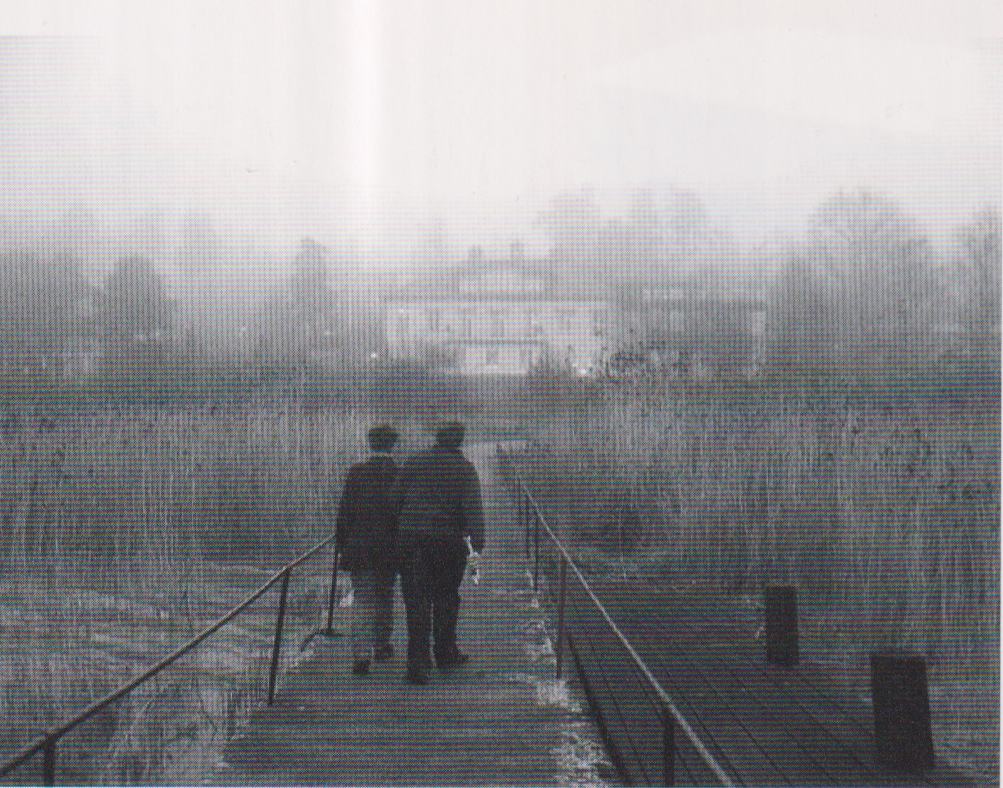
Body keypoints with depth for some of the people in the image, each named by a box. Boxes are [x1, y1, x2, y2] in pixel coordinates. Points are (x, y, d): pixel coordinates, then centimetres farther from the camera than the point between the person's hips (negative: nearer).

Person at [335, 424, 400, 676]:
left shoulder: (357, 472, -5)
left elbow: (345, 510, -3)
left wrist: (342, 545, 4)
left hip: (360, 547, -1)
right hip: (390, 547, 1)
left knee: (362, 599, -1)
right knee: (385, 596, 18)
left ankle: (362, 653, -15)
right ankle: (382, 646, 30)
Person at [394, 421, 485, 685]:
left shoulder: (414, 462, 7)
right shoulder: (464, 468, -1)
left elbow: (397, 498, 5)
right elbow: (473, 505, -12)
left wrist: (398, 529, 14)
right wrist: (477, 536, -15)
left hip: (411, 536, 1)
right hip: (447, 538, -1)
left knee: (416, 601, 0)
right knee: (446, 597, 15)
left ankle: (418, 661, -9)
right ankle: (445, 653, 28)